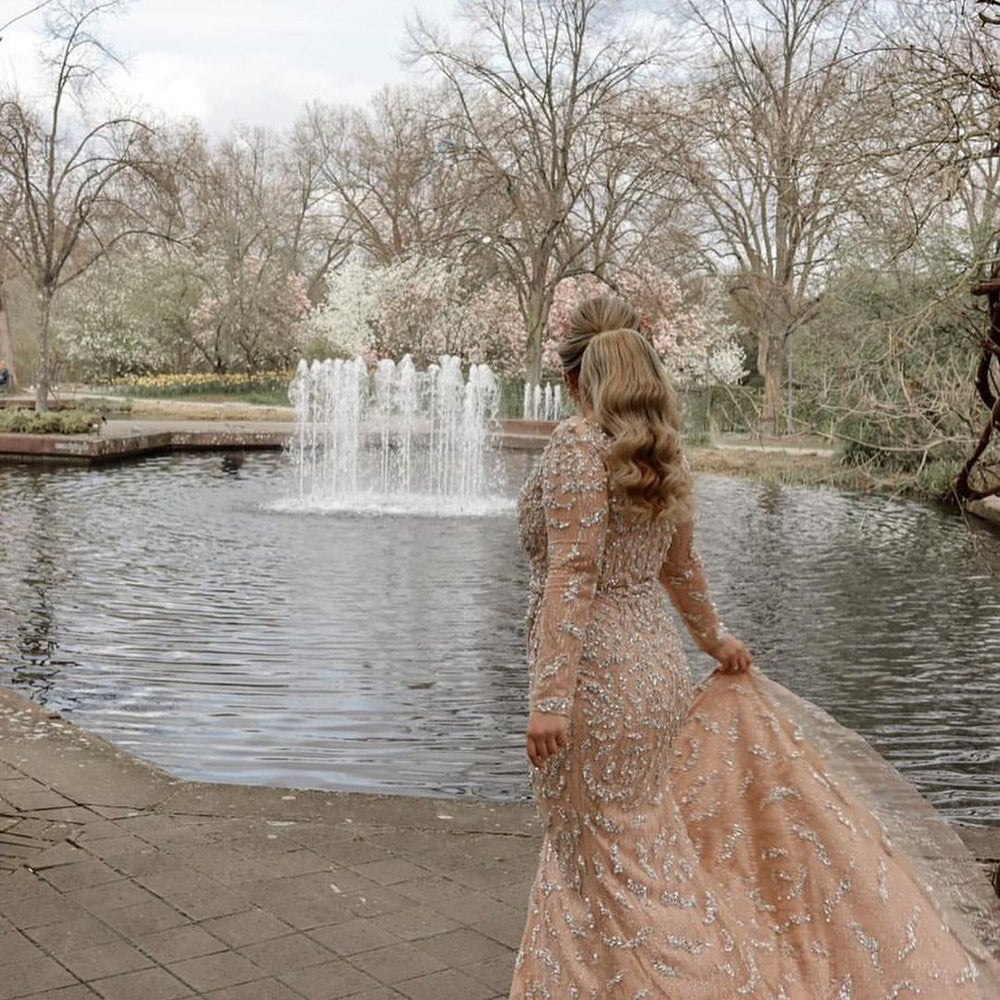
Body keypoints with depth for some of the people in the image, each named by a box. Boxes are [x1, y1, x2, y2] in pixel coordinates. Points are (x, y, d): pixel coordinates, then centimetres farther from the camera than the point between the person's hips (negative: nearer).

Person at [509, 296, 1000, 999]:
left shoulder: (580, 443, -14)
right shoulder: (662, 453, 9)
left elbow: (572, 575, -22)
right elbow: (681, 567, 20)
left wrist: (549, 697, -24)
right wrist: (713, 637, 36)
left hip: (596, 675, -8)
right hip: (656, 666, 8)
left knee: (609, 863, 3)